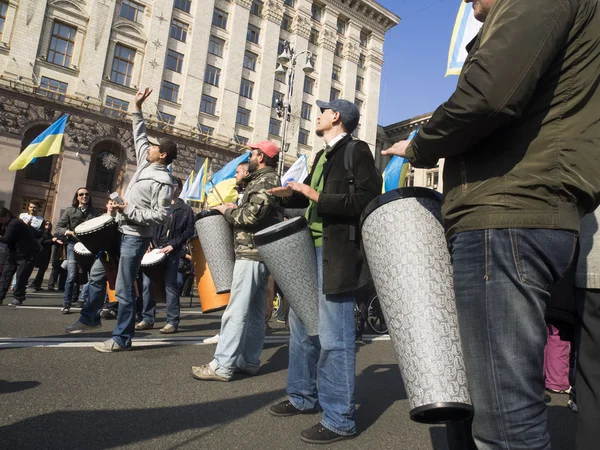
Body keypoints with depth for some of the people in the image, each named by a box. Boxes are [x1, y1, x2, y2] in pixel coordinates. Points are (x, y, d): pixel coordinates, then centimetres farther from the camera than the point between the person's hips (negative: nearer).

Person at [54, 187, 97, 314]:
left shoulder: (94, 212, 8)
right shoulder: (70, 210, 4)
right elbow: (58, 228, 2)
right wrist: (70, 232, -15)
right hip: (74, 245, -1)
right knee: (72, 276, -6)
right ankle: (66, 304, 4)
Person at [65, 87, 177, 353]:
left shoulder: (162, 181, -17)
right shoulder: (145, 162, 8)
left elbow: (160, 216, -23)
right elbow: (140, 137, 23)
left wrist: (130, 211, -21)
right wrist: (137, 109, 21)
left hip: (135, 238, -10)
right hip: (120, 231, 10)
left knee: (124, 289, -5)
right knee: (97, 273, 19)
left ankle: (122, 338, 7)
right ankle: (90, 318, 37)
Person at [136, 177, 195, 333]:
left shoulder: (185, 209, 5)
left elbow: (189, 231, -4)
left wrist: (173, 245, -14)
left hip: (172, 252, -5)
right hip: (155, 249, 5)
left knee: (170, 286, -4)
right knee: (147, 283, 2)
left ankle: (172, 322, 2)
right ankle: (147, 319, 13)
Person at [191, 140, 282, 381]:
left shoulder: (265, 181, -10)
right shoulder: (267, 180, 22)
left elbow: (253, 215, -21)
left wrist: (227, 210, -6)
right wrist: (236, 209, 10)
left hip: (252, 253, -11)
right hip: (260, 253, 11)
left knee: (237, 311, -10)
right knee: (254, 311, 11)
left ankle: (222, 366, -6)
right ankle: (249, 361, 17)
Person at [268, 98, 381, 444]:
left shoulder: (357, 150, -6)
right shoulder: (322, 156, 20)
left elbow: (368, 199, -17)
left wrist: (318, 198, -19)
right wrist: (287, 193, 18)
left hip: (336, 253, -9)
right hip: (310, 249, 10)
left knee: (333, 336, -5)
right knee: (302, 325, 16)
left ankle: (340, 419, 8)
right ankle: (304, 397, 32)